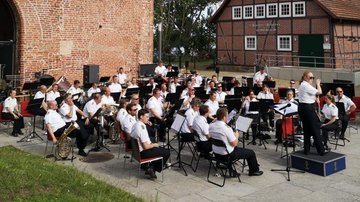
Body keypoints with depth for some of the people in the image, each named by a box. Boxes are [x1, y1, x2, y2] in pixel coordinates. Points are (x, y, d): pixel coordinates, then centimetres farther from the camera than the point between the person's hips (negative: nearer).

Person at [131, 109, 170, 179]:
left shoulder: (135, 125, 2)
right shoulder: (142, 128, -27)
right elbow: (146, 147, -27)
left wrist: (151, 143, 10)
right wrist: (154, 145, -8)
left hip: (138, 150, 9)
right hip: (143, 153, -9)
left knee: (161, 148, 26)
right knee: (167, 153, 0)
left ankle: (149, 167, 19)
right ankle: (152, 169, 7)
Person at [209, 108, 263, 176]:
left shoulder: (211, 126, -6)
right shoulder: (227, 128, -27)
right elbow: (234, 144, -21)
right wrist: (236, 136, -1)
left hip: (216, 154, 8)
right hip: (227, 155, -7)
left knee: (236, 148, 37)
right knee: (251, 153, 10)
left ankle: (231, 171, 35)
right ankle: (254, 171, 33)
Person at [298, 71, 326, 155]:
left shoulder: (303, 85, 16)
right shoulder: (306, 85, -17)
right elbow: (319, 92, -20)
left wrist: (314, 98, 4)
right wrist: (318, 83, -4)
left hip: (303, 108, 10)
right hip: (308, 109, -10)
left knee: (306, 129, 13)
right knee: (315, 129, -3)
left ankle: (306, 150, 16)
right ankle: (321, 151, 2)